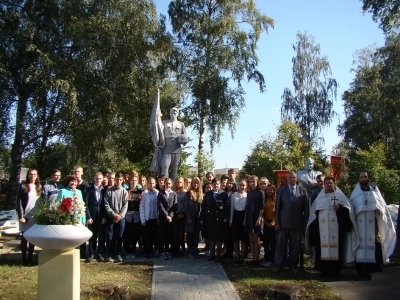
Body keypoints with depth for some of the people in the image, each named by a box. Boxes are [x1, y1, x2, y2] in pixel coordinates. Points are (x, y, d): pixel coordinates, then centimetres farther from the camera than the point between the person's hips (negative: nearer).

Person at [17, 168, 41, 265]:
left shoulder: (39, 187, 11)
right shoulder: (23, 187, -1)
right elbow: (19, 202, -5)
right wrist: (21, 216, -12)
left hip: (36, 216, 4)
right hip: (26, 216, -3)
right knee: (24, 237, 3)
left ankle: (30, 258, 15)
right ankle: (24, 259, 9)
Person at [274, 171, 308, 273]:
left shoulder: (303, 191, 5)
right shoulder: (281, 190, 4)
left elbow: (306, 208, 4)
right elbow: (277, 207, 2)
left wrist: (305, 223, 0)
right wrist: (277, 222, -3)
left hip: (297, 223, 1)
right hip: (284, 222, -1)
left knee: (295, 245, 9)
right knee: (281, 244, 4)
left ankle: (293, 265, 22)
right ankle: (277, 265, 14)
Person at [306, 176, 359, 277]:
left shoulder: (340, 196, 9)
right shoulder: (319, 198, 17)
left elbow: (348, 208, 3)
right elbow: (314, 212, 16)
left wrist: (340, 208, -16)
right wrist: (314, 227, 11)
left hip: (336, 229, -2)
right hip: (322, 230, 2)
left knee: (336, 248, -5)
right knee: (323, 248, -3)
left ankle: (335, 270, 2)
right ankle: (324, 270, 2)